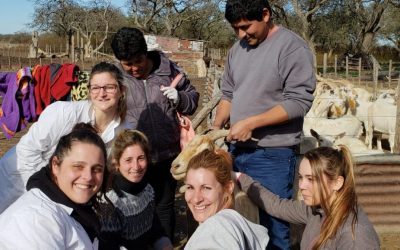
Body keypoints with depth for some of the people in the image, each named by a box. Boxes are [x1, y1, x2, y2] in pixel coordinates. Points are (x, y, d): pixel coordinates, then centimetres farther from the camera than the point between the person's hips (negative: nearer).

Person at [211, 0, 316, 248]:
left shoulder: (292, 47, -11)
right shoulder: (237, 49, 11)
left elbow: (299, 101, -17)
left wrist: (250, 123, -19)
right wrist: (217, 126, 2)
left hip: (273, 155, -6)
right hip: (237, 149, 7)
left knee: (273, 226, 2)